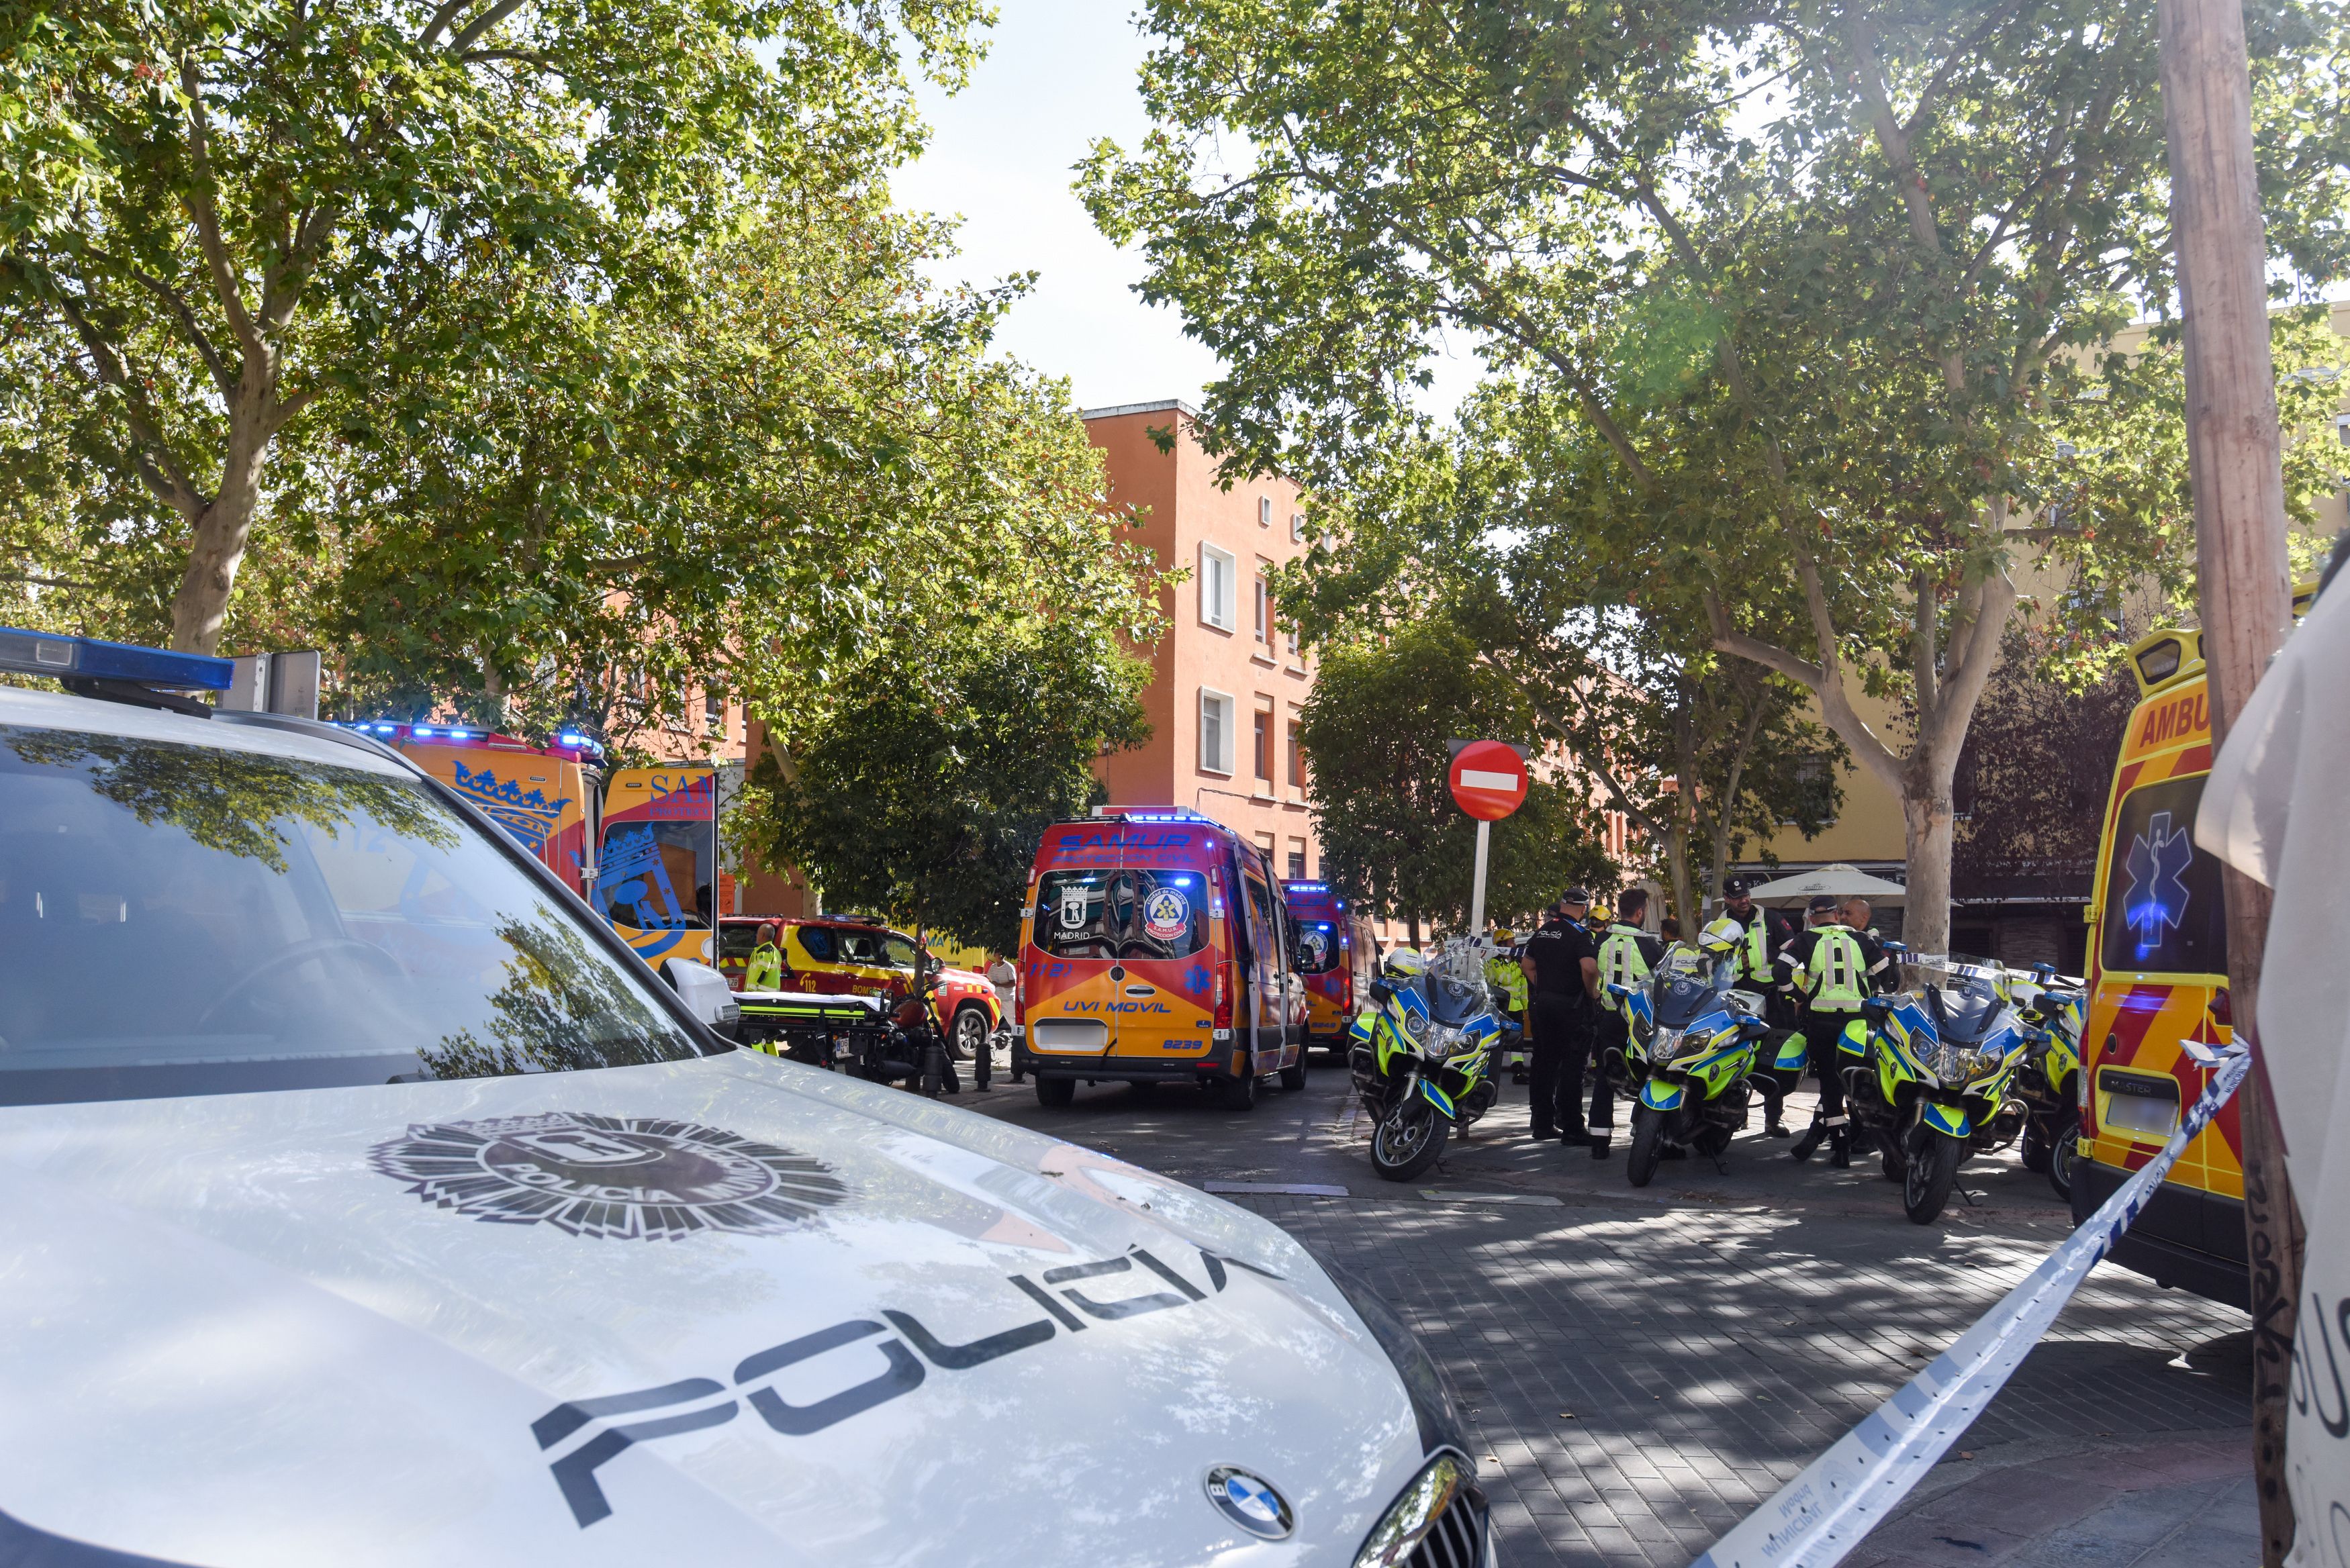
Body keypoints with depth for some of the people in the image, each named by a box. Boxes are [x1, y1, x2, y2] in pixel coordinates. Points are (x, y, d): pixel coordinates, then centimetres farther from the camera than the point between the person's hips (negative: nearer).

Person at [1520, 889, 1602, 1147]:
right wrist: (1592, 991, -10)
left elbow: (1526, 964, 18)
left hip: (1541, 1003, 7)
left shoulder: (1543, 931, 11)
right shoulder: (1579, 934, -12)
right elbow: (1589, 967, -26)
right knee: (1572, 1067, -5)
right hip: (1571, 1006, -7)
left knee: (1545, 1064, 13)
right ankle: (1572, 1130, -6)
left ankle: (1543, 1124, 18)